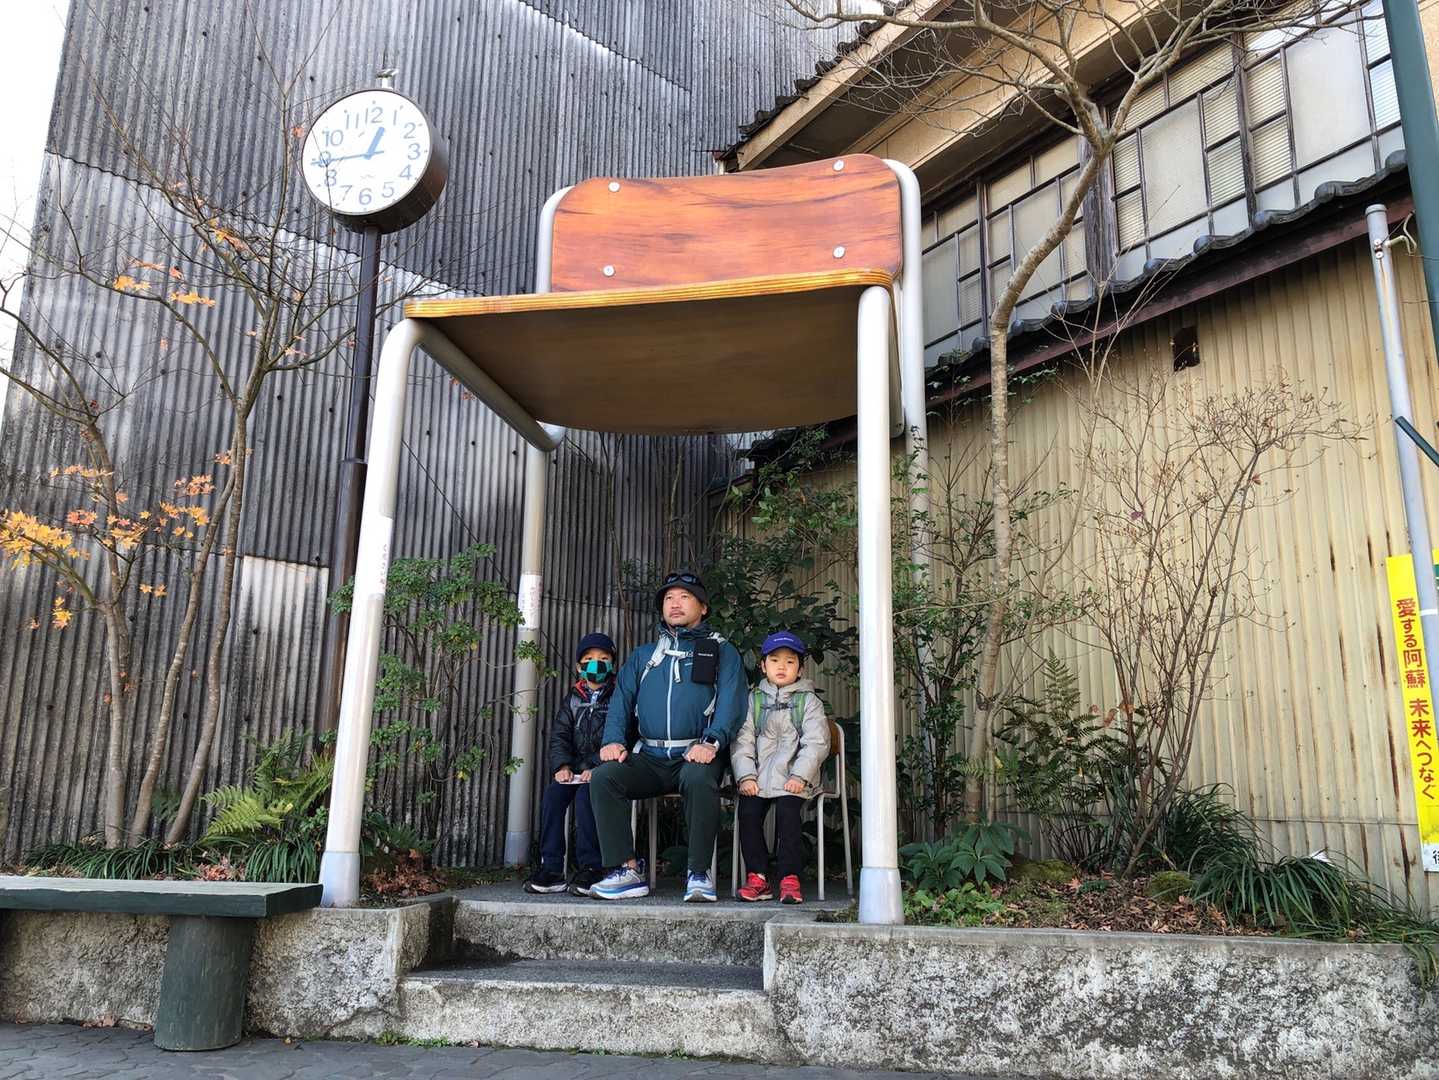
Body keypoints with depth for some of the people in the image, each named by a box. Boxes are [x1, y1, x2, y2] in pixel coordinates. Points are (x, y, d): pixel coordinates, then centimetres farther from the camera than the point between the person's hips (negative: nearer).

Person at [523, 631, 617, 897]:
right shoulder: (573, 699, 18)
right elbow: (559, 736, 9)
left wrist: (596, 768, -20)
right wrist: (562, 765, -10)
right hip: (575, 770, 4)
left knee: (585, 796, -31)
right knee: (552, 794, -23)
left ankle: (590, 868, -24)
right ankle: (551, 868, -20)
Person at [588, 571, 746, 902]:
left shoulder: (722, 652, 12)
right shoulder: (643, 655, 25)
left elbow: (731, 702, -3)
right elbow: (621, 699, 15)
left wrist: (712, 742, -21)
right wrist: (613, 739, -6)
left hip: (696, 754, -4)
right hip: (649, 757, 4)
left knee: (699, 779, -37)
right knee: (603, 778, -23)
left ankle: (699, 873, -23)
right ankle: (627, 871, -18)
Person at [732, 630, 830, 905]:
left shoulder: (808, 701, 9)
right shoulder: (753, 700, 15)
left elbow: (816, 743, -2)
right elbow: (742, 742, 7)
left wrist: (799, 776, -14)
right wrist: (745, 776, -7)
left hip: (793, 778, -2)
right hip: (758, 777, 2)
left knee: (787, 812, -25)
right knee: (748, 812, -19)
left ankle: (790, 878, -16)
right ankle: (758, 877, -8)